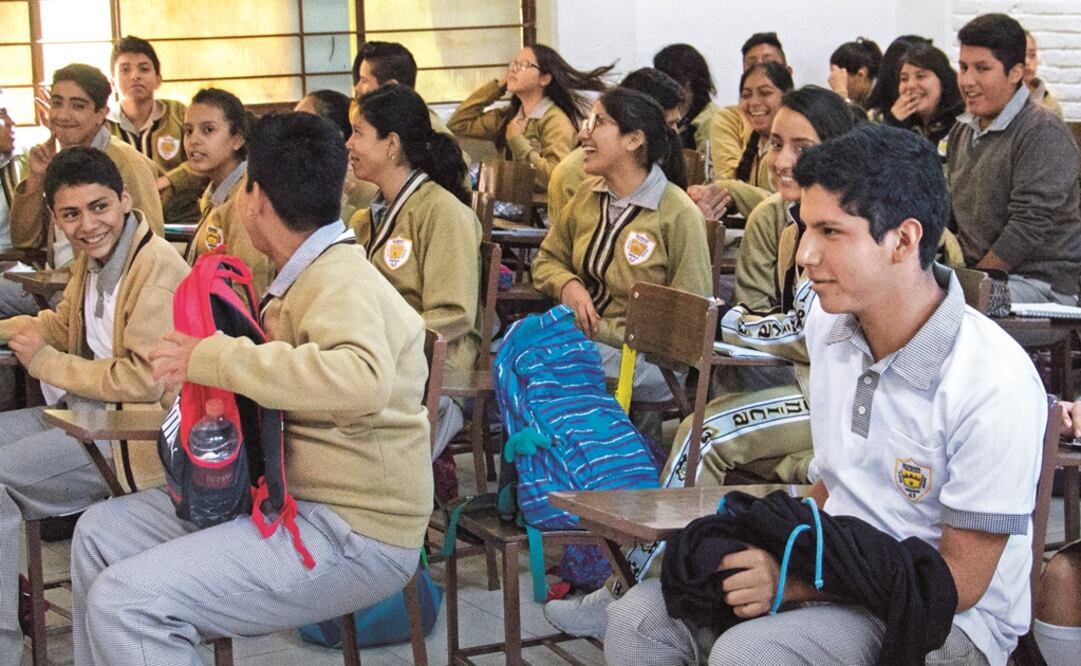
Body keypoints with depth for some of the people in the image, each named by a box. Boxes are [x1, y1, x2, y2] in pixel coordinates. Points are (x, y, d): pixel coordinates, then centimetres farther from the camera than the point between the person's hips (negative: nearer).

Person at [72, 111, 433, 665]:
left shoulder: (340, 283, -19)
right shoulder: (309, 276, 12)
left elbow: (361, 381, -40)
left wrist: (214, 358, -35)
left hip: (353, 536, -10)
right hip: (288, 499, 10)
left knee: (124, 601, -21)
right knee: (99, 532, 14)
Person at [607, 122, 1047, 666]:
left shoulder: (995, 383, -23)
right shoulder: (829, 323, 1)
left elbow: (959, 581, -16)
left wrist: (798, 583, -21)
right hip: (836, 570, 7)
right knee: (639, 616, -12)